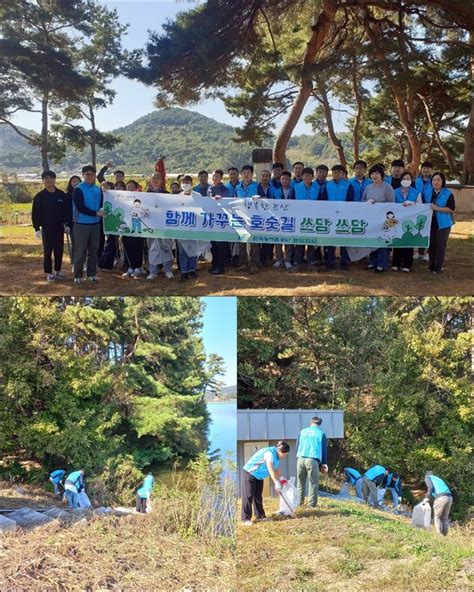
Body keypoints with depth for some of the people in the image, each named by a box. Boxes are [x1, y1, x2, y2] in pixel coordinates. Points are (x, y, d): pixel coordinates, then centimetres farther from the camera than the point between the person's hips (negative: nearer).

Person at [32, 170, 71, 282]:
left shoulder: (62, 195, 3)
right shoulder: (39, 196, -3)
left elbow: (67, 210, 8)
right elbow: (35, 214, -3)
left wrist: (67, 224, 2)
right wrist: (37, 228, -8)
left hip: (59, 227, 2)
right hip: (46, 228, -2)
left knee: (59, 250, 8)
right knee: (47, 251, 2)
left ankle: (58, 270, 21)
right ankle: (49, 273, 10)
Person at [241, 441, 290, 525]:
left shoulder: (276, 455, 0)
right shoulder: (269, 453, -30)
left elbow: (277, 468, 16)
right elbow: (271, 470, -38)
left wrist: (281, 479, 14)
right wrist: (276, 483, -41)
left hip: (259, 476, 9)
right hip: (249, 474, -9)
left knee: (258, 496, 12)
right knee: (248, 496, -9)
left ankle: (260, 516, 17)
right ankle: (246, 519, -7)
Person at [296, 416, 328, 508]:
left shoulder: (303, 431, 16)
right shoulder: (321, 433, 8)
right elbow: (324, 449, 9)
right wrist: (324, 463, 13)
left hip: (300, 459, 3)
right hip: (313, 460, -3)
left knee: (300, 482, 12)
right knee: (313, 483, 3)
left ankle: (299, 502, 12)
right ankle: (312, 504, 0)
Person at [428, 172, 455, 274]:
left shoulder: (448, 194, -6)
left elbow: (451, 209, -13)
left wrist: (437, 208, -19)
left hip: (443, 224, -5)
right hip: (431, 223, 5)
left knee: (441, 245, -1)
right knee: (431, 245, 8)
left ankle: (438, 267, 5)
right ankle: (431, 265, 18)